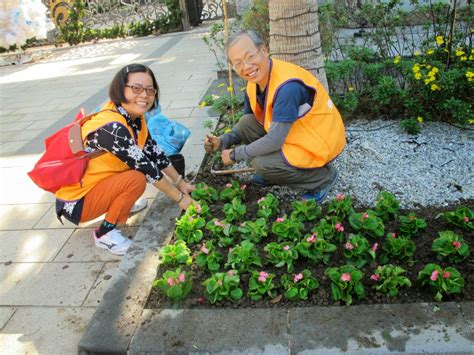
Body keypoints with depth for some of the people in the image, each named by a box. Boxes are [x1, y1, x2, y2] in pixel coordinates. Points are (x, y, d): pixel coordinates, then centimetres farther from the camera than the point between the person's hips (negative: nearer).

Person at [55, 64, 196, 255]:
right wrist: (180, 197, -17)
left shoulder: (135, 118, -5)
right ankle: (105, 233, -7)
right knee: (137, 179, -26)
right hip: (75, 202, -8)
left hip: (96, 185, 8)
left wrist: (181, 183, 2)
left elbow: (155, 152, 3)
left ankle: (118, 205, 15)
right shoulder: (111, 127, -30)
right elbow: (147, 168, -26)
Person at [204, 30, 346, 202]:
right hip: (297, 134, 8)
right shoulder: (254, 83, -3)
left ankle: (323, 177, -3)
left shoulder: (288, 85, -31)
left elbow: (274, 141, -30)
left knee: (262, 163, -23)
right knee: (246, 123, -4)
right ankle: (269, 173, 11)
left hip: (321, 143, -8)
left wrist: (235, 154, -18)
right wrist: (222, 141, -8)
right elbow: (245, 126, 10)